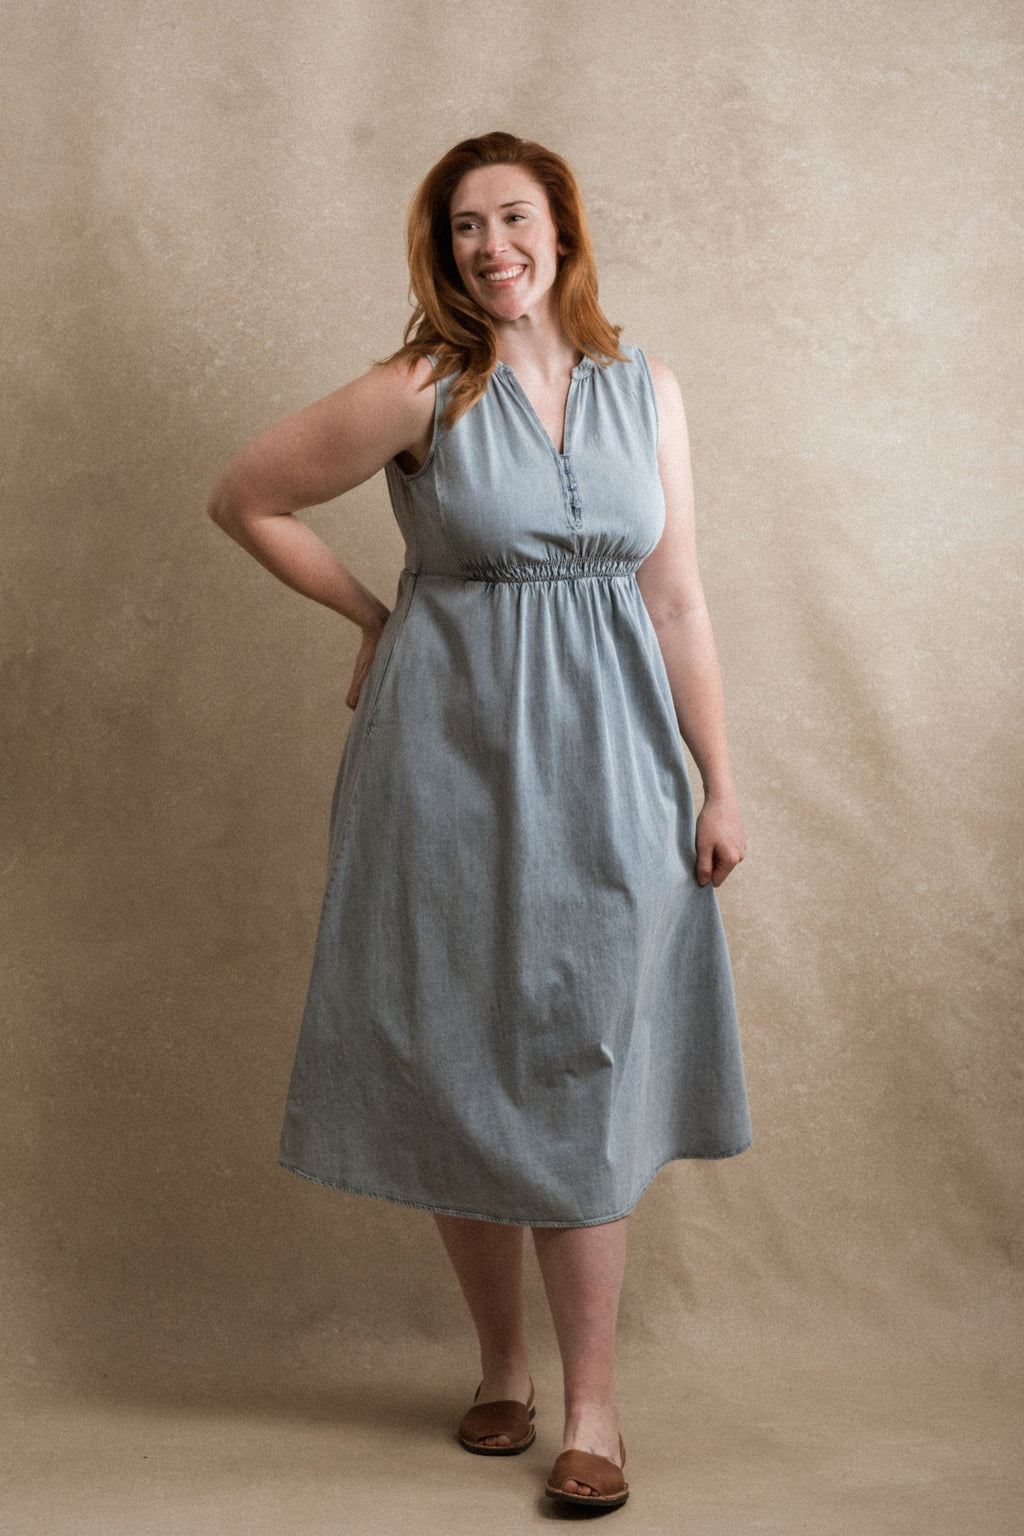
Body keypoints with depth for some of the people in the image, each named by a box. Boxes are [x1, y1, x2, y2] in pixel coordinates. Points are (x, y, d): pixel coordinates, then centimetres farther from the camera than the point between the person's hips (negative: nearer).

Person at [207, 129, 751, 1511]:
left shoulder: (643, 389, 4)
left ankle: (592, 1401, 12)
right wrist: (375, 615, 6)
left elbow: (677, 600, 6)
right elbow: (244, 500, 3)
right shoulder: (420, 393, -6)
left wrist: (720, 784, 4)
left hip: (604, 767, 2)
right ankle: (502, 1365, 25)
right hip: (454, 760, -1)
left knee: (582, 1073, 2)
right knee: (461, 1064, 6)